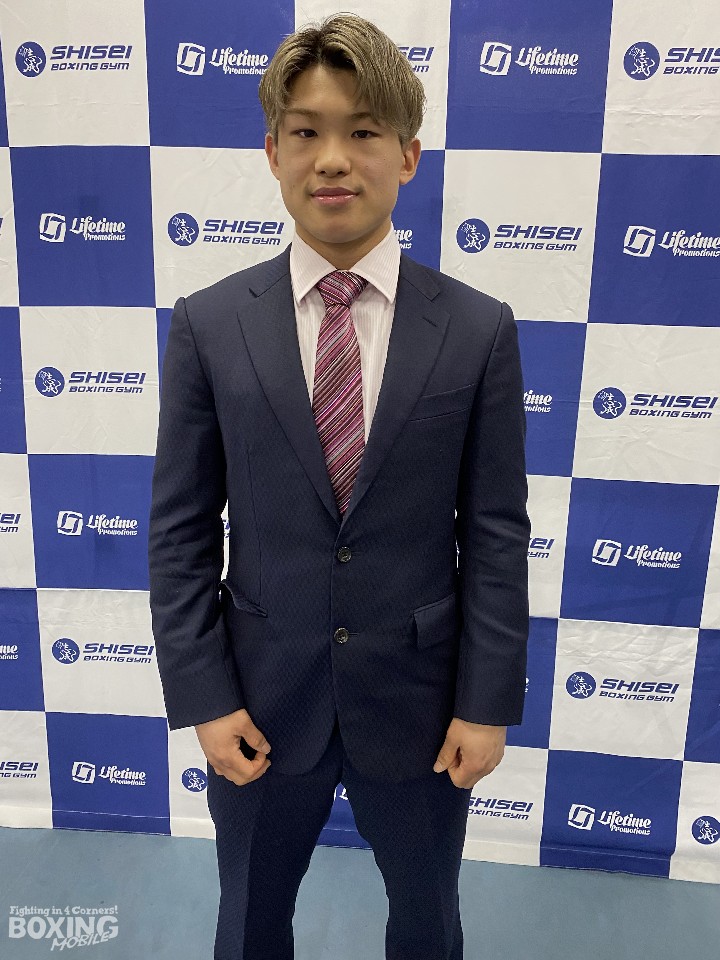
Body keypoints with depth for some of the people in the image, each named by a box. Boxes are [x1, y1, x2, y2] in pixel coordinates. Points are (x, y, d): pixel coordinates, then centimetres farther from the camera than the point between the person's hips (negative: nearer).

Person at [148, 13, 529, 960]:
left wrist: (488, 704, -6)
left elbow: (495, 534, -6)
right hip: (262, 703, 1)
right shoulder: (207, 325, -7)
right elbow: (180, 533, -5)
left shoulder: (479, 330, -8)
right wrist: (203, 697, -7)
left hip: (419, 702, 0)